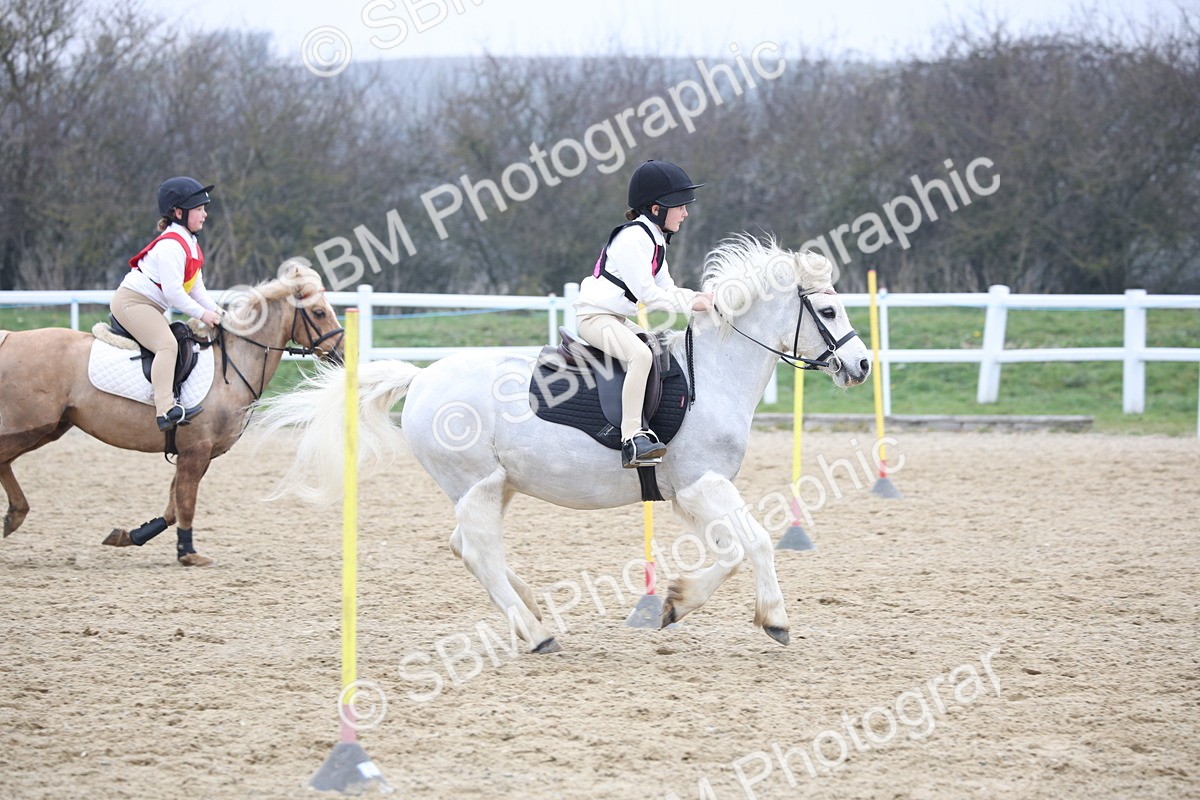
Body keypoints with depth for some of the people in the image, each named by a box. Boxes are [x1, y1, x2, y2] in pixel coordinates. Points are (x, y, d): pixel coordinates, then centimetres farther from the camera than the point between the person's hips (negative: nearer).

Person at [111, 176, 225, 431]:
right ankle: (165, 410, -38)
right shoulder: (171, 245, -20)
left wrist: (214, 310, 1)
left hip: (150, 306, 12)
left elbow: (196, 287, 15)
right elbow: (172, 291, -25)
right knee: (167, 344, -27)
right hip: (131, 301, -12)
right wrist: (202, 314, -19)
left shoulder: (190, 244, 14)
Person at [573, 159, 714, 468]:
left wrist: (699, 297, -4)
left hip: (618, 320, 11)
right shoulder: (633, 238, -19)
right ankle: (632, 439, -41)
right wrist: (690, 304, -20)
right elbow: (647, 294, -24)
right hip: (595, 317, -11)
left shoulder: (654, 239, 13)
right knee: (641, 354, -34)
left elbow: (666, 288, 13)